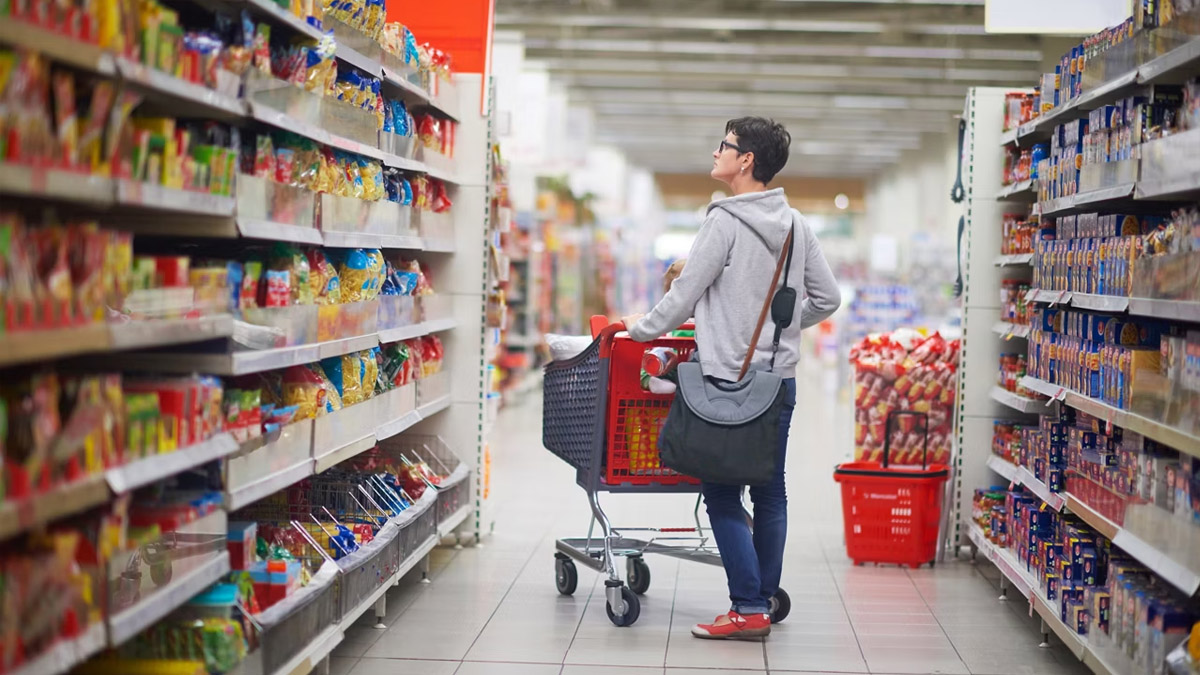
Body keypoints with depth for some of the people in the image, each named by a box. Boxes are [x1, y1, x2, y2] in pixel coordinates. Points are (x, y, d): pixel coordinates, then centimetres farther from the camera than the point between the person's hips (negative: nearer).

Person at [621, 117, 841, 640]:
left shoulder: (725, 221, -12)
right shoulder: (796, 225, 8)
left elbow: (685, 293, -9)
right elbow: (827, 298, 14)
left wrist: (643, 328, 7)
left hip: (729, 380, -7)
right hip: (780, 378, 7)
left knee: (723, 494, -2)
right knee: (771, 493, 11)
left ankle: (749, 610, -5)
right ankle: (765, 600, 17)